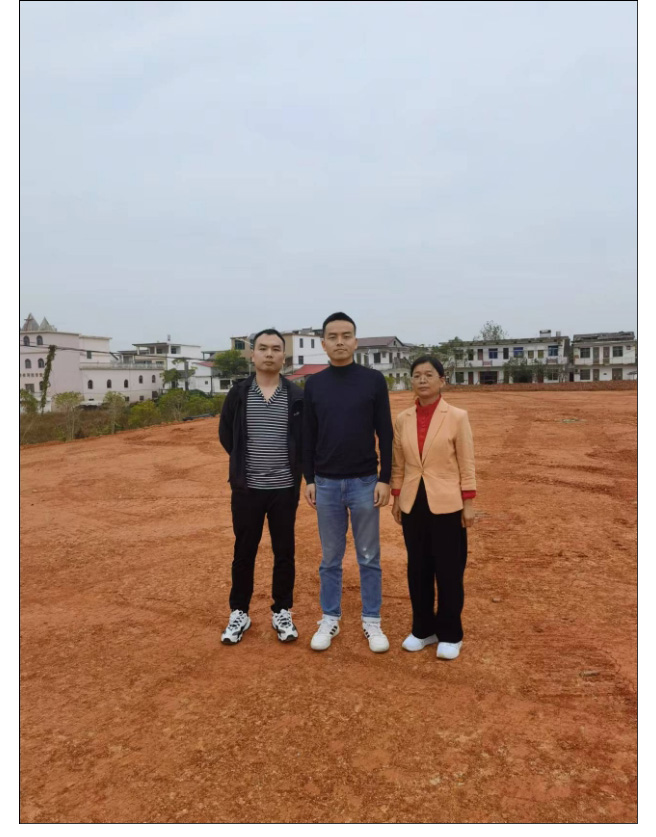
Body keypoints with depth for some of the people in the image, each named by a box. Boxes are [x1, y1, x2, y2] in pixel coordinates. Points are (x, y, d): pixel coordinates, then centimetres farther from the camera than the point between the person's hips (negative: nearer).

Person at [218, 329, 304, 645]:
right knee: (244, 552, 11)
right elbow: (225, 434, 10)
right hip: (246, 488, 1)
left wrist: (294, 465, 2)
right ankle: (239, 613, 27)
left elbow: (307, 438, 6)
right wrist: (245, 461, 7)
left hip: (284, 489, 0)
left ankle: (282, 612, 26)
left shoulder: (297, 396, -2)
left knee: (284, 552, 9)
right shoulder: (238, 394, -1)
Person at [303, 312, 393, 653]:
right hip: (327, 484, 2)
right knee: (330, 558, 12)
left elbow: (385, 434, -2)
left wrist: (385, 478, -7)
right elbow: (308, 436, 6)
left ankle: (372, 622, 24)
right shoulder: (314, 384, 3)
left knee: (369, 557, 9)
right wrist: (309, 479, 3)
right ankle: (330, 620, 27)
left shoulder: (373, 380, -3)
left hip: (365, 483, -1)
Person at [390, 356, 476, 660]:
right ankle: (422, 629, 29)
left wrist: (468, 503, -7)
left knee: (449, 571, 6)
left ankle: (450, 635, 23)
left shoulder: (457, 417, -6)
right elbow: (398, 464, 10)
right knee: (418, 570, 12)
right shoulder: (402, 419, 4)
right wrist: (396, 499, 8)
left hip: (446, 505, -3)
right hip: (413, 505, 4)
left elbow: (466, 463, -4)